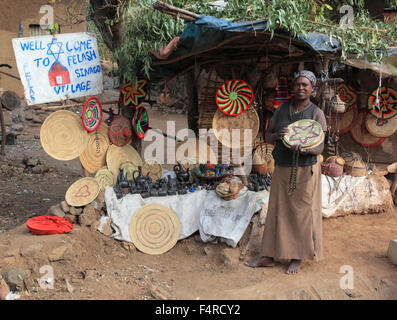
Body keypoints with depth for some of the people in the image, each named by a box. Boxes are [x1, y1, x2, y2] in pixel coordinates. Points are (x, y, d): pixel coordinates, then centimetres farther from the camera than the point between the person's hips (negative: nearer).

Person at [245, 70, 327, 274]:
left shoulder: (316, 113, -4)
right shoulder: (282, 109, 6)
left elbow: (320, 147, -8)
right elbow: (267, 136, 8)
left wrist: (306, 149, -30)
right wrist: (277, 135, -15)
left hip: (305, 170, -3)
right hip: (282, 169, 3)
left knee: (302, 212, 3)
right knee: (277, 211, 7)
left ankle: (297, 258, 18)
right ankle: (269, 257, 16)